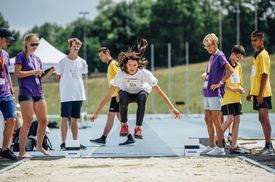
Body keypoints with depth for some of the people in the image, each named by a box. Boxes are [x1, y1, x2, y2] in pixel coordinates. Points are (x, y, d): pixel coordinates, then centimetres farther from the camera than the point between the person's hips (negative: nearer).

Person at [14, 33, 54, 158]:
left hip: (38, 92, 7)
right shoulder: (21, 56, -2)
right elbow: (17, 73, -13)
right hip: (26, 92, -7)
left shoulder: (37, 59, 18)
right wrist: (34, 72, -16)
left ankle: (39, 145, 26)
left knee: (43, 121, 8)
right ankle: (22, 151, -6)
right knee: (28, 122, -10)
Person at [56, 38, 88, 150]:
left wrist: (74, 82, 8)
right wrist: (67, 82, 0)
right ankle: (63, 142, -1)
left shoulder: (82, 62, 8)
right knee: (65, 118, -4)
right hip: (66, 95, -4)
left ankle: (75, 142, 12)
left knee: (75, 119, 8)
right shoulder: (63, 62, -4)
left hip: (78, 94, 4)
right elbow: (58, 77, 3)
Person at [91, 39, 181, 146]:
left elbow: (159, 92, -22)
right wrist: (96, 113, -26)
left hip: (141, 91, 0)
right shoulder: (121, 74, -28)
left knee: (142, 99, -37)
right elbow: (108, 96, -24)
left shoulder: (145, 74, -30)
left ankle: (138, 128, -21)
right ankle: (124, 125, -14)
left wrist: (173, 109, -24)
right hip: (126, 92, 0)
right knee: (123, 99, -37)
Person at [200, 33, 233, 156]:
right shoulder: (211, 57, 17)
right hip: (207, 92, 10)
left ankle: (220, 148, -5)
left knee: (215, 119, -8)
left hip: (215, 93, -10)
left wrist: (220, 83, -20)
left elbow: (230, 70, -23)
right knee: (208, 119, 11)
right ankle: (211, 146, 18)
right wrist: (205, 75, 11)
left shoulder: (220, 56, -10)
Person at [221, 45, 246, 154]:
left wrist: (241, 89, 2)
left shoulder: (238, 66, 15)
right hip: (227, 97, -7)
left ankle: (234, 146, 4)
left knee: (237, 119, 2)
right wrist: (234, 89, -19)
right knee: (230, 119, -14)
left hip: (237, 98, 7)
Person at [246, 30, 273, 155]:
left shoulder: (263, 55, -12)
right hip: (257, 93, 9)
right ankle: (268, 146, 15)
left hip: (263, 93, -9)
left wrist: (260, 93, -22)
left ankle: (269, 146, -6)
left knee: (264, 118, -8)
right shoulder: (257, 55, 16)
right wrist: (251, 92, 21)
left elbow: (265, 75, -17)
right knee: (262, 118, 10)